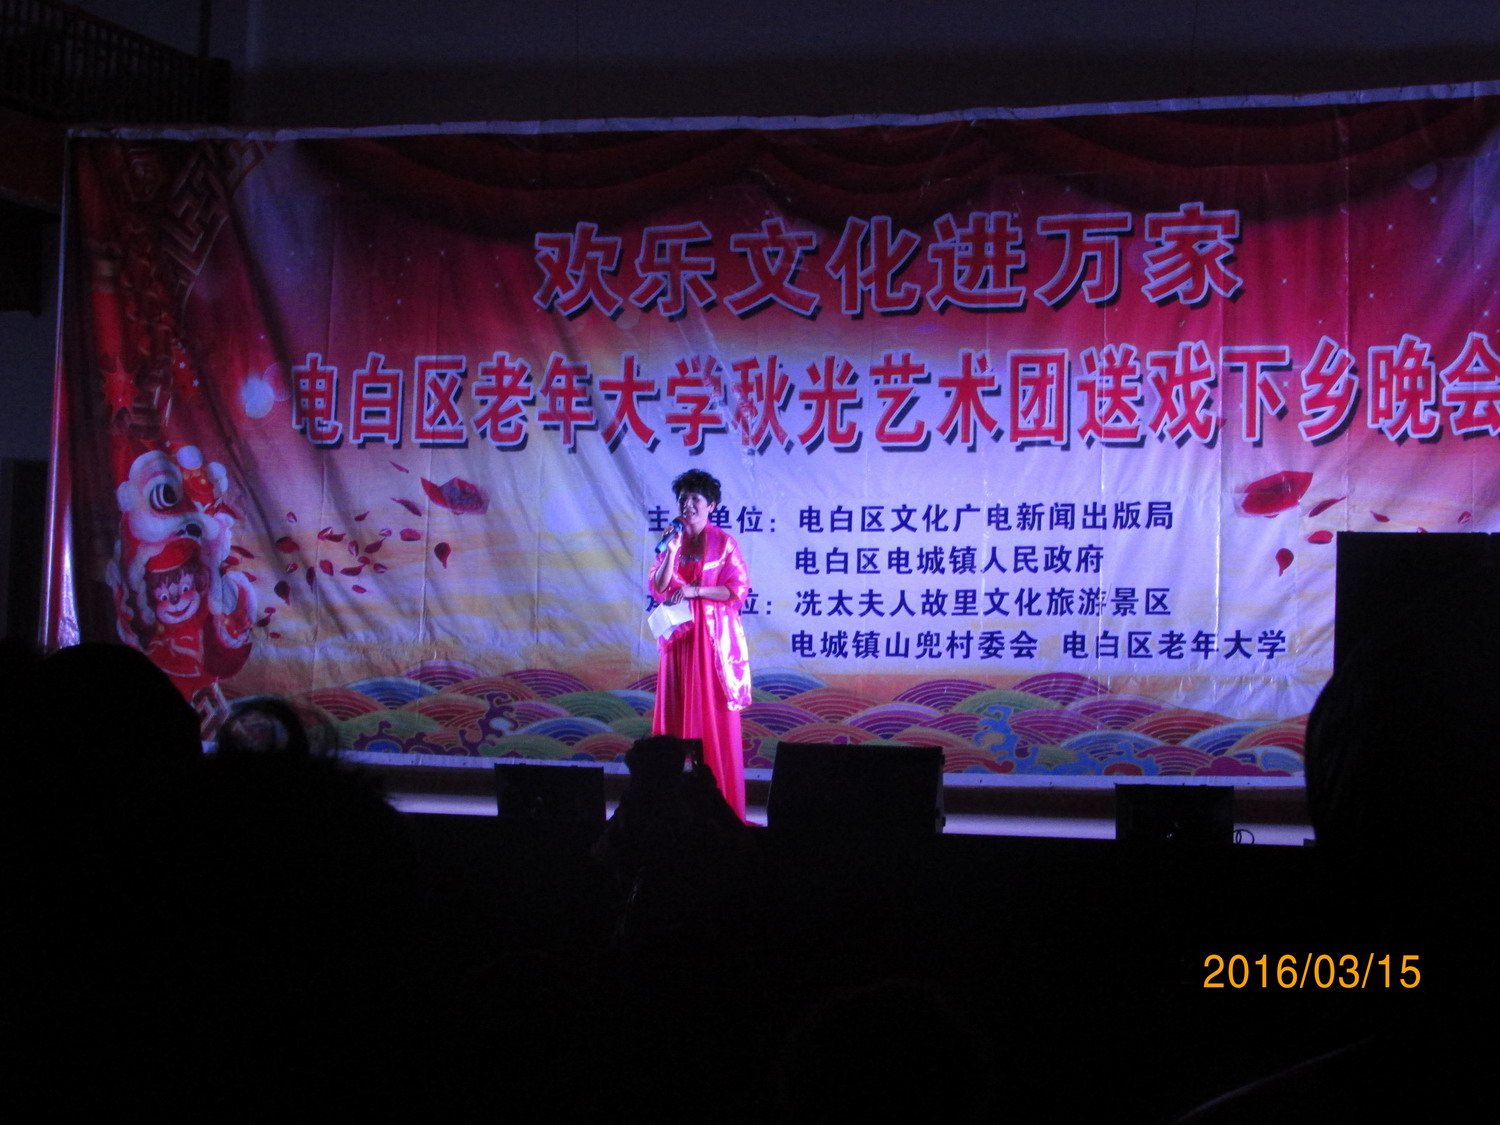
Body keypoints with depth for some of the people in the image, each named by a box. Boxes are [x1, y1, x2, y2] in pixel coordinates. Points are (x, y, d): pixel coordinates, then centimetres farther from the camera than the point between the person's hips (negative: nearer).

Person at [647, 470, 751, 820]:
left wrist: (694, 590, -15)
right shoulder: (672, 540, 11)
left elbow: (738, 589, -7)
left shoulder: (723, 542, -1)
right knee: (676, 714, 1)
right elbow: (657, 588, 3)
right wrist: (672, 551, -8)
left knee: (716, 718, -5)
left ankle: (721, 802, -3)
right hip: (679, 637, 4)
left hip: (714, 637, -4)